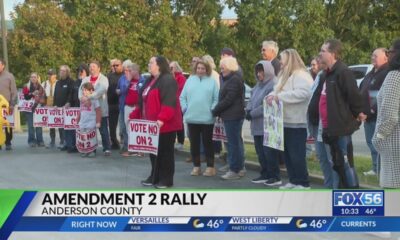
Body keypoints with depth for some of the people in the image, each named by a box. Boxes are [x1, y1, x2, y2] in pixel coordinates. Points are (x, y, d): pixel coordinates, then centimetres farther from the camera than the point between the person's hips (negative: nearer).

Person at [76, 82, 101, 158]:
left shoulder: (94, 100, -6)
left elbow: (98, 111, -8)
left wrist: (98, 122, -11)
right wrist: (77, 120, 21)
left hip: (91, 124, -7)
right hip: (82, 123, 7)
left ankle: (92, 151, 2)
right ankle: (84, 151, 12)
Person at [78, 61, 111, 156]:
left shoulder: (103, 79, 0)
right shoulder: (85, 79, 17)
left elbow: (101, 90, -17)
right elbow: (81, 89, 6)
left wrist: (89, 97, -27)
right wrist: (82, 97, -18)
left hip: (101, 109, -4)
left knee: (103, 130, -4)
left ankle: (106, 149, 1)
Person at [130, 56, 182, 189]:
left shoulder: (167, 80, -14)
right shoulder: (152, 81, 17)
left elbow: (169, 102, -25)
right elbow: (145, 102, 22)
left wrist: (162, 118, -34)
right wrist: (134, 115, 17)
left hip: (165, 124, -10)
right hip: (153, 124, 10)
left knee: (165, 151, -1)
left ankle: (166, 179, 7)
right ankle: (155, 177, 24)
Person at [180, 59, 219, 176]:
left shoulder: (212, 81, 3)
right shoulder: (190, 80, 10)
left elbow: (216, 99, -3)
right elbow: (183, 97, 10)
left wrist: (213, 109, -14)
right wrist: (184, 108, -3)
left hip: (207, 118, -3)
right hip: (192, 118, 3)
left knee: (207, 142, 3)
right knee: (194, 143, 8)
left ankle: (210, 167, 10)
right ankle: (196, 166, 17)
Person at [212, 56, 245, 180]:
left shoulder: (234, 79, -14)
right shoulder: (228, 78, 19)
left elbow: (228, 99, -19)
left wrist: (215, 110, -12)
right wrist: (218, 111, 9)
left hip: (233, 116, -11)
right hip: (230, 115, 11)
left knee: (234, 142, -7)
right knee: (236, 142, 13)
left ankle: (234, 170, -4)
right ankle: (238, 167, 19)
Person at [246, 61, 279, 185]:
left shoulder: (273, 85, -12)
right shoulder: (258, 85, 19)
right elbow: (252, 99, 17)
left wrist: (252, 114, -17)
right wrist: (248, 110, -4)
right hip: (257, 126, 9)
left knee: (269, 152, -5)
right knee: (260, 152, 13)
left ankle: (275, 177, 3)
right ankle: (265, 174, 22)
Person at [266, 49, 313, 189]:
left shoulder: (300, 75, -12)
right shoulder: (284, 75, 20)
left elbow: (303, 93, -27)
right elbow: (278, 91, 23)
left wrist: (280, 96, -27)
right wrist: (273, 95, -3)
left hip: (297, 123, -10)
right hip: (285, 122, 10)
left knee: (297, 154, -7)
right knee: (287, 154, 12)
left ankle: (303, 183, 0)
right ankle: (293, 181, 19)